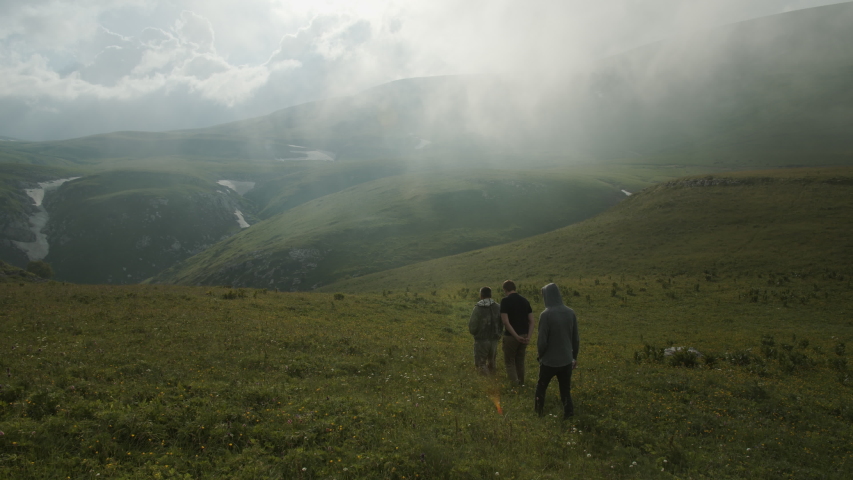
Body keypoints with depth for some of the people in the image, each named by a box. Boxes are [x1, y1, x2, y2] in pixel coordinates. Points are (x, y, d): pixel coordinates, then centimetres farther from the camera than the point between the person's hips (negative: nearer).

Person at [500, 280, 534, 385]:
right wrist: (529, 336, -4)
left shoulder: (505, 301, -11)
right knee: (520, 361, 19)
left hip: (511, 336, -5)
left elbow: (505, 322, -19)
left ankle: (514, 385, -1)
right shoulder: (525, 301, 8)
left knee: (509, 362, 7)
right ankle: (521, 383, 26)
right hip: (524, 336, 6)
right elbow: (531, 321, 3)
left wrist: (516, 336, -16)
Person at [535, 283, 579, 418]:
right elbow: (576, 339, 3)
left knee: (541, 388, 19)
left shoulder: (546, 314, -20)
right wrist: (575, 356, 16)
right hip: (566, 360, 4)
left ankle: (539, 414, 29)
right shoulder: (570, 313, -5)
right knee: (566, 391, 15)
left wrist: (540, 355, 2)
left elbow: (542, 341, -17)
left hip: (549, 361, -3)